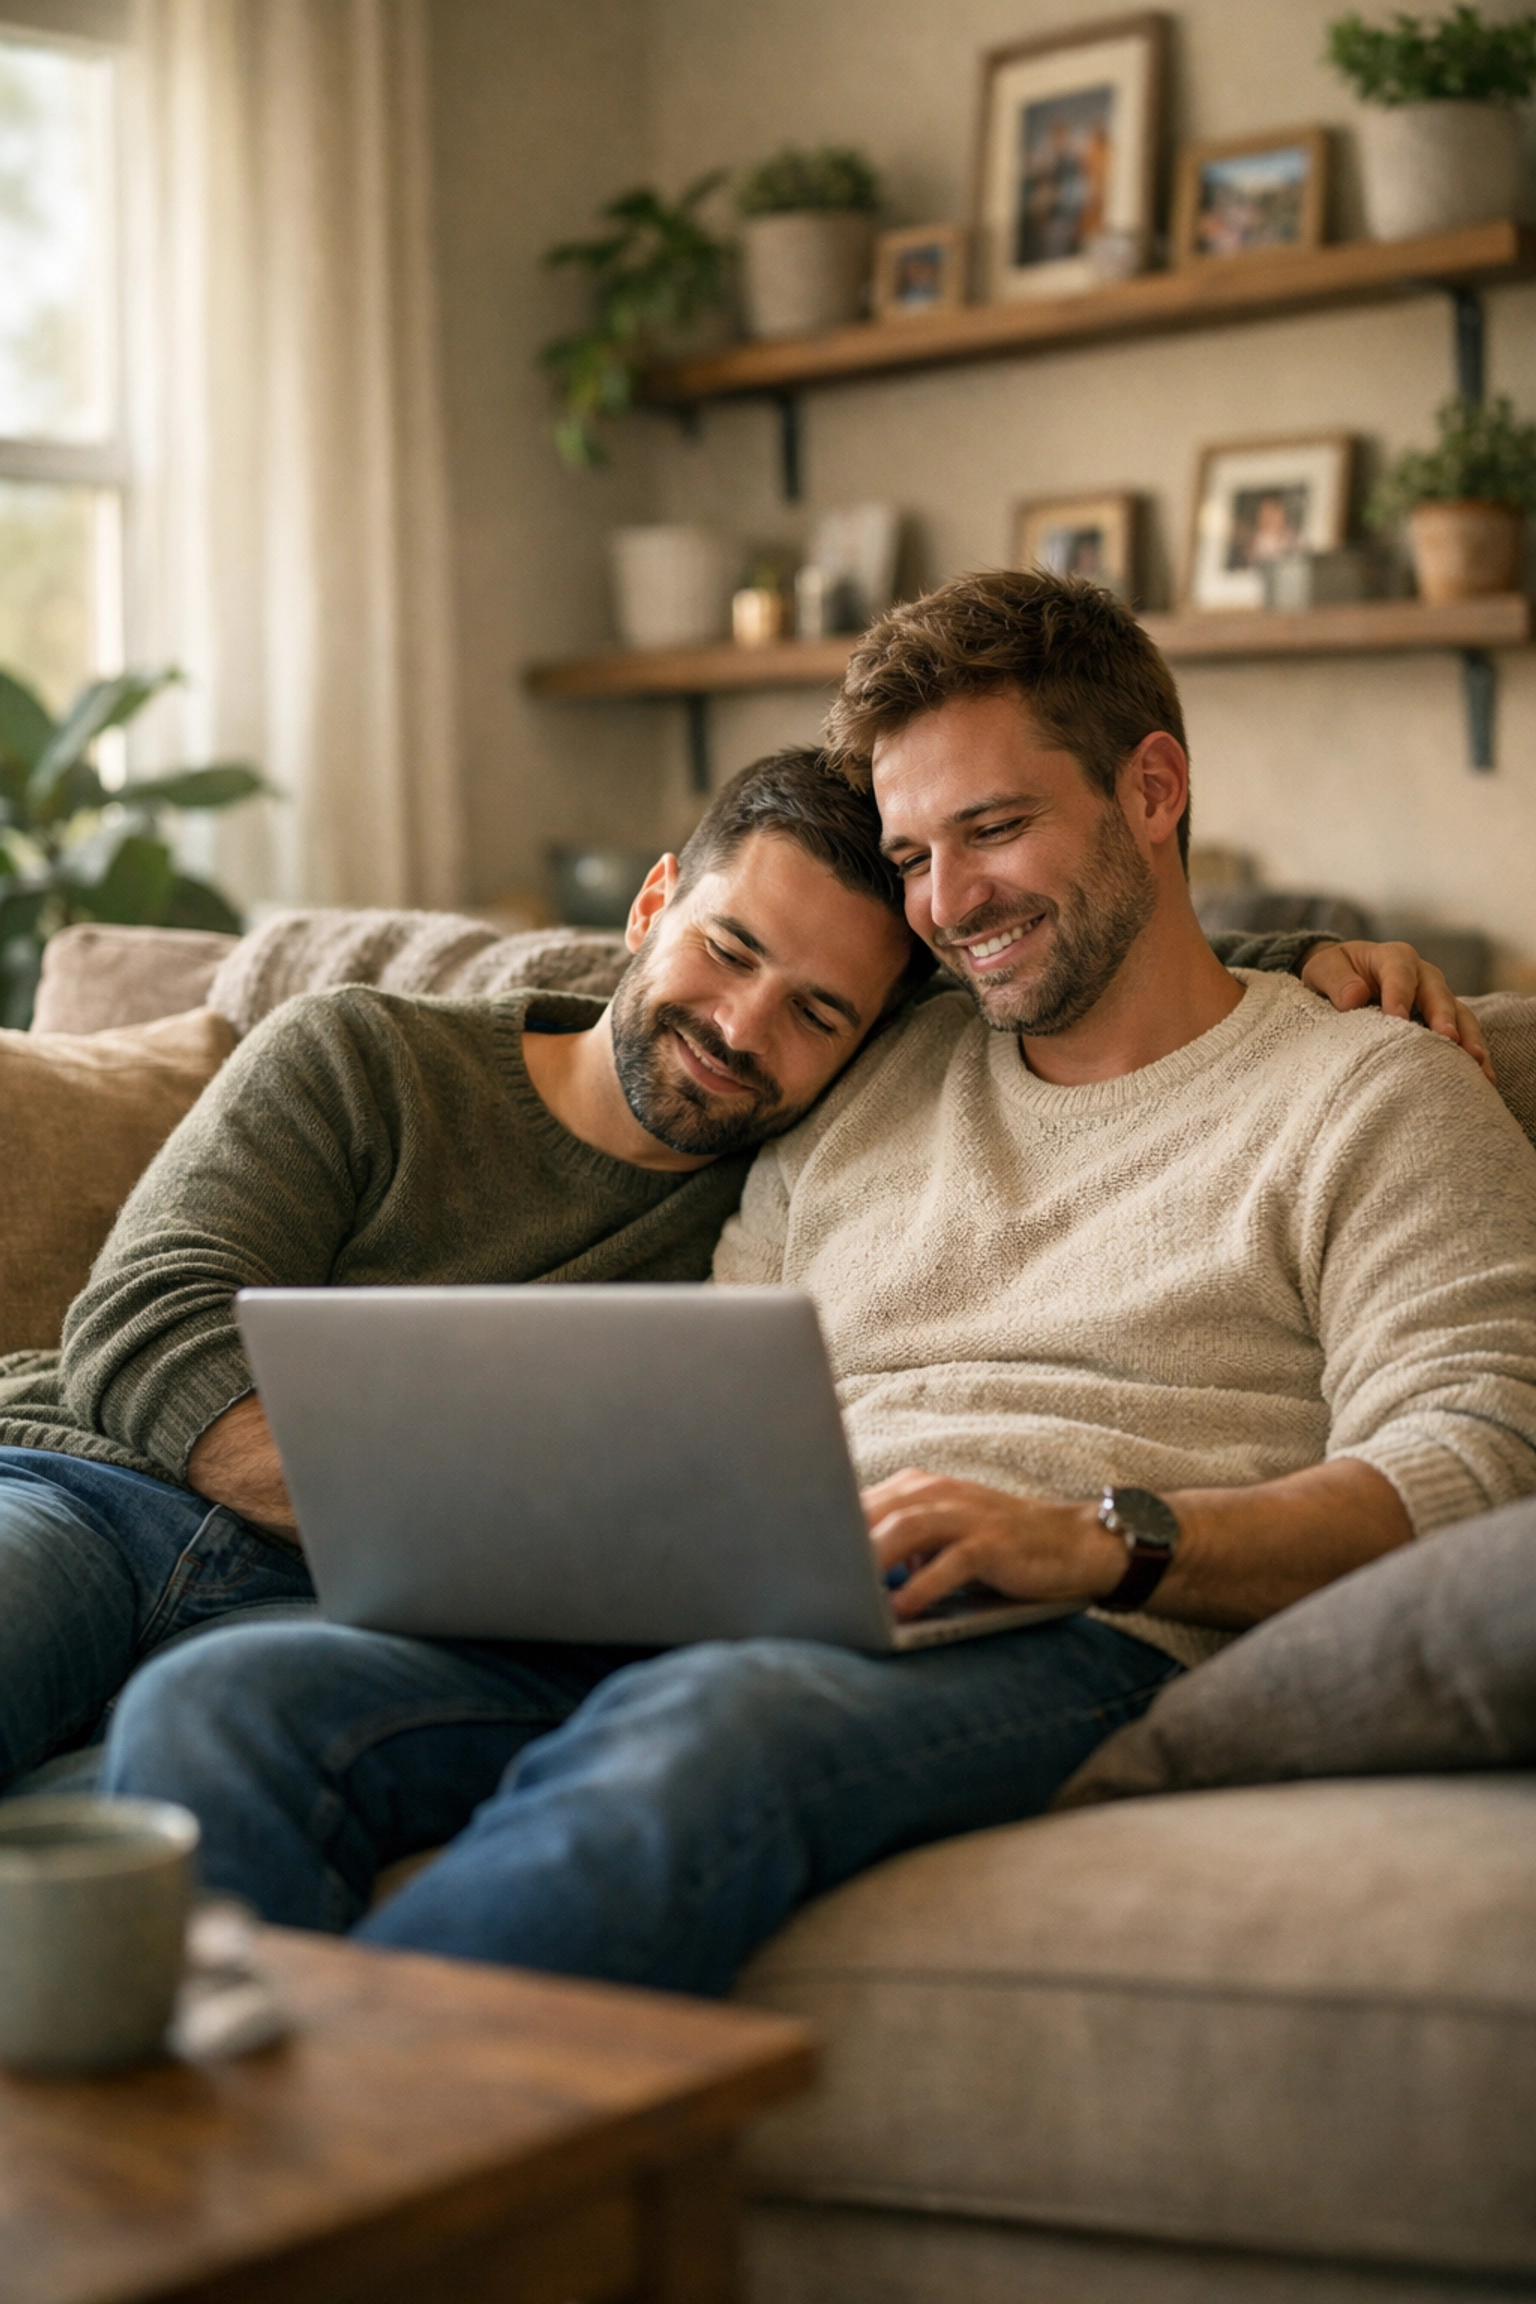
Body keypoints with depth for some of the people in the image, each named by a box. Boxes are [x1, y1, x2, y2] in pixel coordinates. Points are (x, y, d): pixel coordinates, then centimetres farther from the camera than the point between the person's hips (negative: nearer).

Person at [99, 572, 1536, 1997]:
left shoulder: (1373, 1100, 11)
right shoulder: (861, 1086, 27)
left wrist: (1099, 1540, -19)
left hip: (1060, 1646, -5)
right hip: (709, 1616, 6)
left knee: (690, 1738, -40)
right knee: (217, 1703, -21)